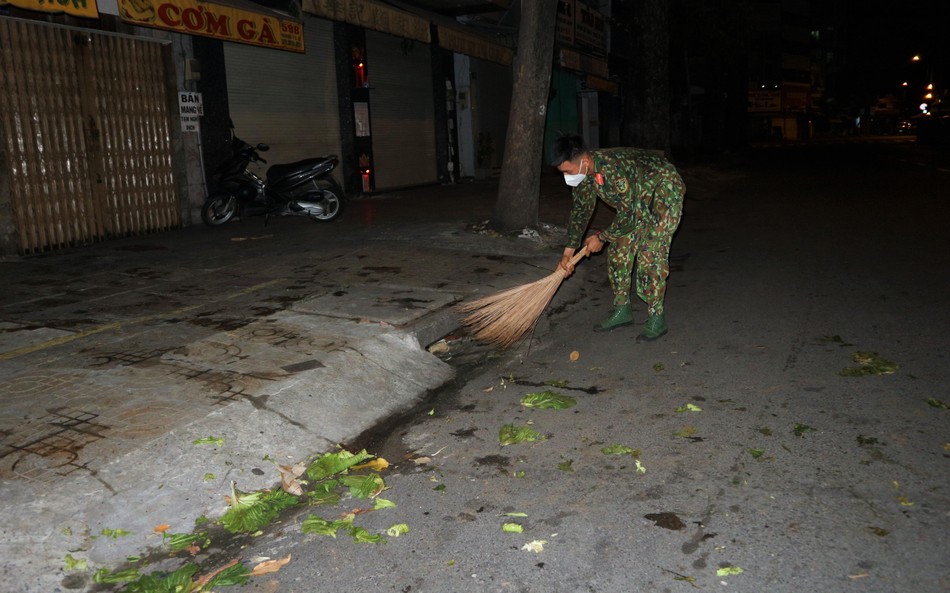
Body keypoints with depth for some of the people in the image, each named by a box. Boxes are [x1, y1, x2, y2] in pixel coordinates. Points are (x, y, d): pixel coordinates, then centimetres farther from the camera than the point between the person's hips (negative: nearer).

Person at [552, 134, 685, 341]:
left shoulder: (614, 170, -38)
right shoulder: (583, 172, -11)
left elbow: (628, 217, -29)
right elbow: (581, 210, 2)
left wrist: (602, 237, -14)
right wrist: (568, 252, 2)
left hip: (665, 192, -8)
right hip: (638, 199, 9)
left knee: (650, 253, -16)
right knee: (618, 249, 4)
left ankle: (656, 319, -7)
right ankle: (622, 310, 14)